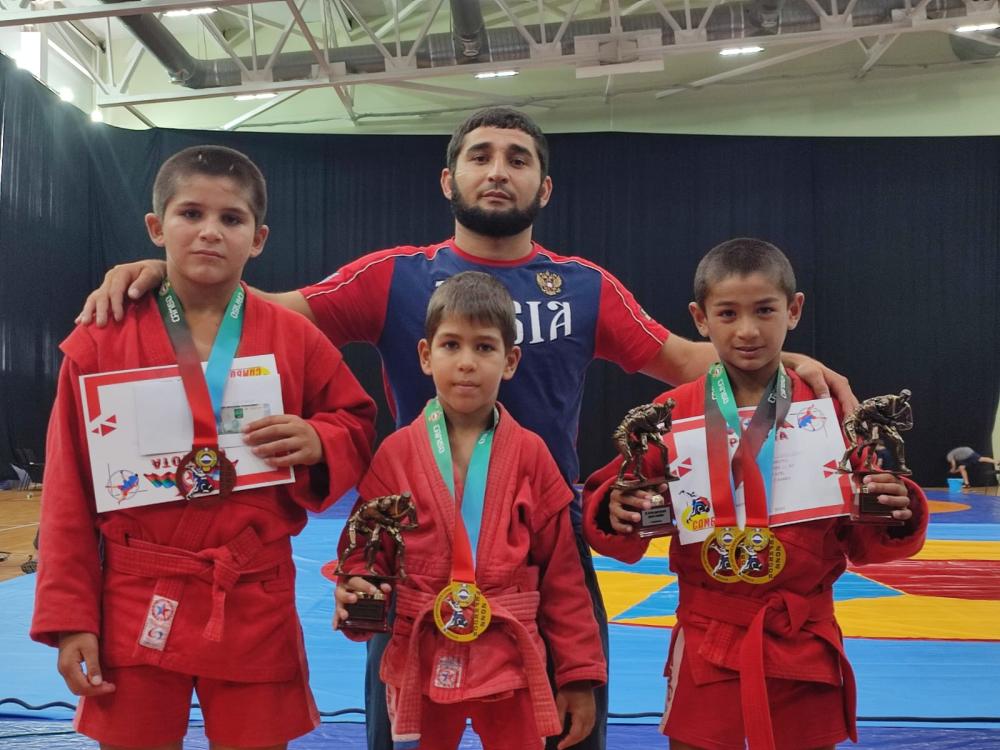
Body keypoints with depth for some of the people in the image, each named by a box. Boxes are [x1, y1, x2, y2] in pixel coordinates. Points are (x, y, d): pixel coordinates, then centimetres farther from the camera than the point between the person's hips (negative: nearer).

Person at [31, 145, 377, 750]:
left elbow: (358, 427, 10)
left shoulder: (295, 338, 1)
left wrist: (318, 444, -13)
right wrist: (70, 616, -3)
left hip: (257, 607, 1)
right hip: (136, 607, 0)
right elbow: (69, 493, 0)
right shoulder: (102, 342, -2)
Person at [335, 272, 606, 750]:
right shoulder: (396, 453, -2)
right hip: (421, 661, 1)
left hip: (511, 662, 0)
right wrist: (356, 591, -21)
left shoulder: (530, 455, -2)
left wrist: (580, 673, -1)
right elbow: (367, 551, 1)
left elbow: (562, 575, -1)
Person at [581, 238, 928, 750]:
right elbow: (606, 505, 0)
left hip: (804, 648, 1)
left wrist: (896, 516, -17)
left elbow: (862, 542, 3)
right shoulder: (670, 415, -5)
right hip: (705, 647, -1)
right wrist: (614, 513, -21)